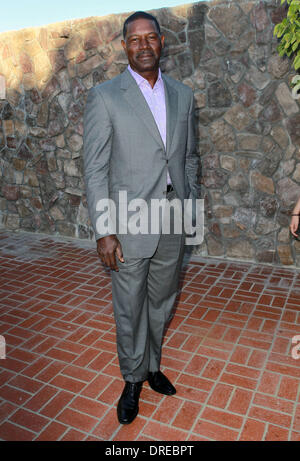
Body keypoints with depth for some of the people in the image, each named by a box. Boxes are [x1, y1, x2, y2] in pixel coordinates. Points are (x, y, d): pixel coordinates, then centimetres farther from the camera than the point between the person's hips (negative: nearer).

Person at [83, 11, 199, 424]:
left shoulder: (183, 95, 9)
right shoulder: (104, 96, -4)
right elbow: (95, 168, -8)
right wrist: (104, 231, -13)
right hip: (130, 225, -4)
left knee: (161, 303, 18)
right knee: (130, 309, 8)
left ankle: (152, 364, 42)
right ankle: (133, 379, 32)